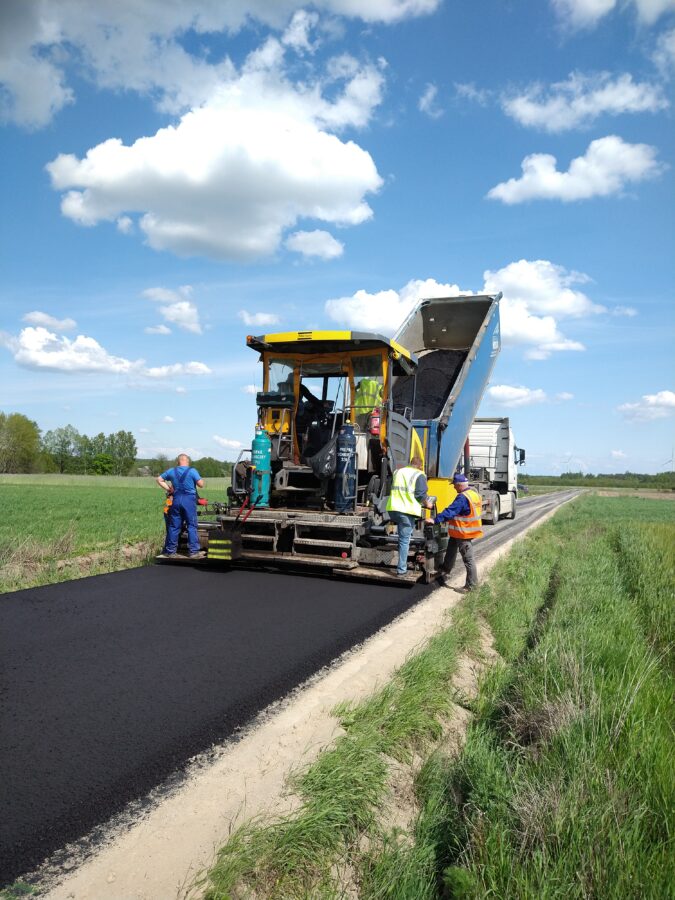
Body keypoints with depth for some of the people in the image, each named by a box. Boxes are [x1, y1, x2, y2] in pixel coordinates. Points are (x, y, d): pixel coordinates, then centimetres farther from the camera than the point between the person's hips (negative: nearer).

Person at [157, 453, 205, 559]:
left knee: (173, 526, 10)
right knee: (192, 526, 1)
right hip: (189, 500, -4)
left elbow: (159, 479, 15)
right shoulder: (192, 471, -5)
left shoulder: (172, 471, 9)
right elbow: (201, 484, -7)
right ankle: (193, 551, -1)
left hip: (176, 500, 4)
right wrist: (201, 479, 13)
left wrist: (168, 489, 13)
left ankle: (170, 551, 16)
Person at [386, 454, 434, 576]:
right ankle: (401, 569, 2)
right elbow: (421, 494, -8)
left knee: (403, 537, 23)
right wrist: (428, 504, 11)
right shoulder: (419, 475, -2)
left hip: (393, 509, 5)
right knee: (404, 540, 0)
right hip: (407, 511, -5)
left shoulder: (398, 472, 18)